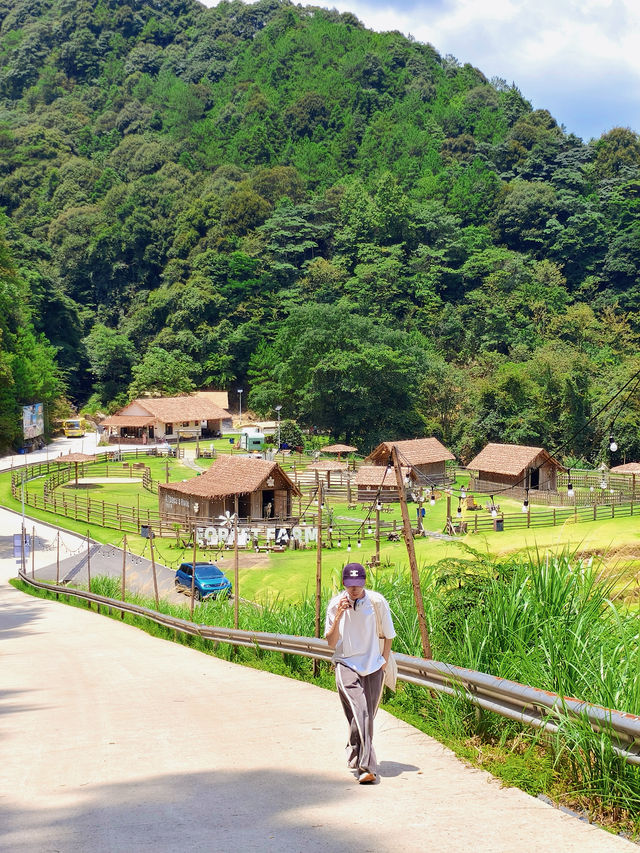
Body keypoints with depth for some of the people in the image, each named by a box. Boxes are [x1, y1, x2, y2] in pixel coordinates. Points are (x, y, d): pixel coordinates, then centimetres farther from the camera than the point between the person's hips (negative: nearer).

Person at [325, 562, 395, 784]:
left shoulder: (377, 601, -5)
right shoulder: (336, 604, -5)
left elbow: (388, 635, 9)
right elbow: (331, 643, -5)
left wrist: (384, 662, 7)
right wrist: (339, 616, -17)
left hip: (373, 666, 2)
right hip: (346, 665, -2)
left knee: (368, 715, 8)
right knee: (360, 711, -21)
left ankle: (356, 755, 35)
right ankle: (366, 766, -28)